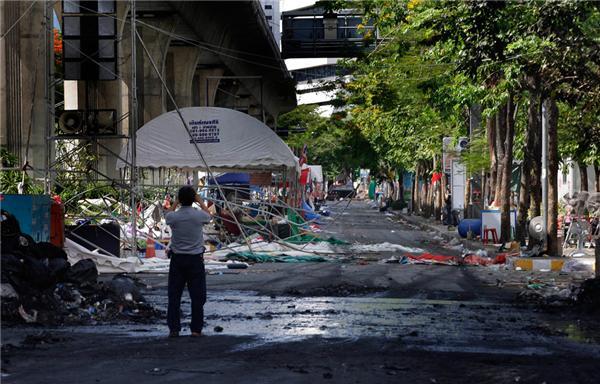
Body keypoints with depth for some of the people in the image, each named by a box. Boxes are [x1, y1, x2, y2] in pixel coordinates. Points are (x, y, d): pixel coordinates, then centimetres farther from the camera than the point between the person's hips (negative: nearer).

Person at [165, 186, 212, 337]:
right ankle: (196, 329, 8)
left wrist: (176, 201, 20)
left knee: (174, 295, 7)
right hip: (195, 259, -1)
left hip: (177, 259, 1)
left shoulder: (173, 217, -9)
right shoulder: (199, 215, -10)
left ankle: (173, 329, 6)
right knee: (197, 296, 7)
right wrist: (200, 201, 21)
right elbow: (209, 216, 15)